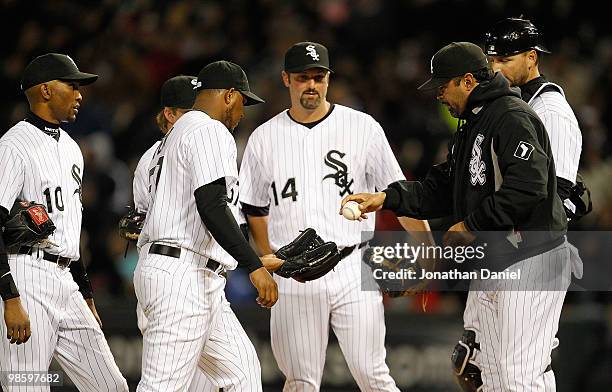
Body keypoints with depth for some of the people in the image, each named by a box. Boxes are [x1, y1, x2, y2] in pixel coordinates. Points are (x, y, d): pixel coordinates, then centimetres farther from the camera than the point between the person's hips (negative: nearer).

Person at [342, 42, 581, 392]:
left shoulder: (512, 116, -13)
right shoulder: (472, 126, 20)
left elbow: (527, 189, -24)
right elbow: (443, 189, 22)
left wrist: (471, 225, -16)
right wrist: (387, 198, 9)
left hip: (529, 264, -11)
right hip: (489, 264, 11)